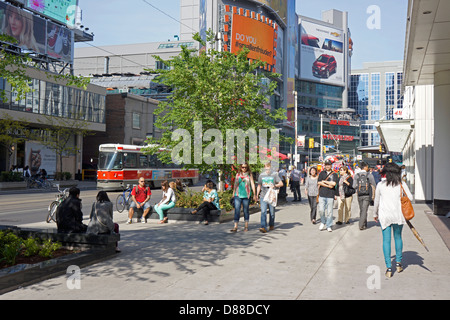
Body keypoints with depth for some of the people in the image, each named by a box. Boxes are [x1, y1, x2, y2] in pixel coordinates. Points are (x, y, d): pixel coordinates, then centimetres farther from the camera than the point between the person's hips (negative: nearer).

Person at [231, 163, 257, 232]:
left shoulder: (249, 175, 6)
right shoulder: (238, 174, 11)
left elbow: (252, 184, 5)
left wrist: (254, 194, 0)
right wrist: (233, 193, 16)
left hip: (246, 195, -1)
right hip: (238, 195, 1)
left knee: (246, 210, 7)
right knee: (237, 210, -6)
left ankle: (246, 226, 18)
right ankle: (235, 227, -8)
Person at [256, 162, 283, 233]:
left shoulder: (274, 174, 0)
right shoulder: (261, 175, 9)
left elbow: (281, 184, -1)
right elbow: (259, 186, 17)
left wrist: (274, 185, -17)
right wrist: (257, 195, 12)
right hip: (263, 196, 1)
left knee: (272, 212, 8)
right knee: (263, 212, -11)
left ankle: (271, 225, 27)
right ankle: (263, 227, -15)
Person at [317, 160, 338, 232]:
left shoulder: (334, 174, 7)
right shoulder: (322, 173, 12)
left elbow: (334, 183, -9)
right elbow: (319, 182, 0)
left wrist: (324, 181, -3)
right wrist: (328, 186, -7)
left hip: (330, 195, -1)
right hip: (322, 195, 1)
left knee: (329, 212, -1)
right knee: (321, 210, -6)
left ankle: (328, 226, 9)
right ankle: (323, 222, 18)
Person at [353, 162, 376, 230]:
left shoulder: (356, 175, 0)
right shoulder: (369, 175, -3)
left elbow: (354, 186, -5)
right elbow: (374, 185, 0)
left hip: (359, 195, 2)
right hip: (367, 195, -2)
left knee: (361, 210, 15)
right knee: (364, 210, -3)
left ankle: (364, 224, 24)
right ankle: (361, 225, -9)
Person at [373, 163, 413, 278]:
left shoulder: (380, 184, 0)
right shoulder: (401, 184, -1)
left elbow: (376, 201, 8)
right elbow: (410, 198, 0)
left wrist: (375, 214, 21)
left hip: (384, 215, -1)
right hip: (398, 214, 1)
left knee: (386, 240, 3)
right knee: (398, 237, 18)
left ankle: (389, 268, 1)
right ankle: (398, 263, 25)